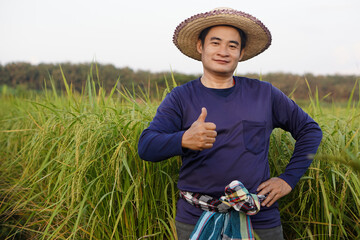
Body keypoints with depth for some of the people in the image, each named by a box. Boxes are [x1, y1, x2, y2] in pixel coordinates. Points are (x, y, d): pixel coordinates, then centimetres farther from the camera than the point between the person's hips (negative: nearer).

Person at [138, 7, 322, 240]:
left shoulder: (264, 94, 4)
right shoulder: (181, 97, -1)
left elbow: (310, 130, 13)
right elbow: (146, 147, -12)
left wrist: (288, 179, 4)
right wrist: (184, 140, -32)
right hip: (196, 219, -1)